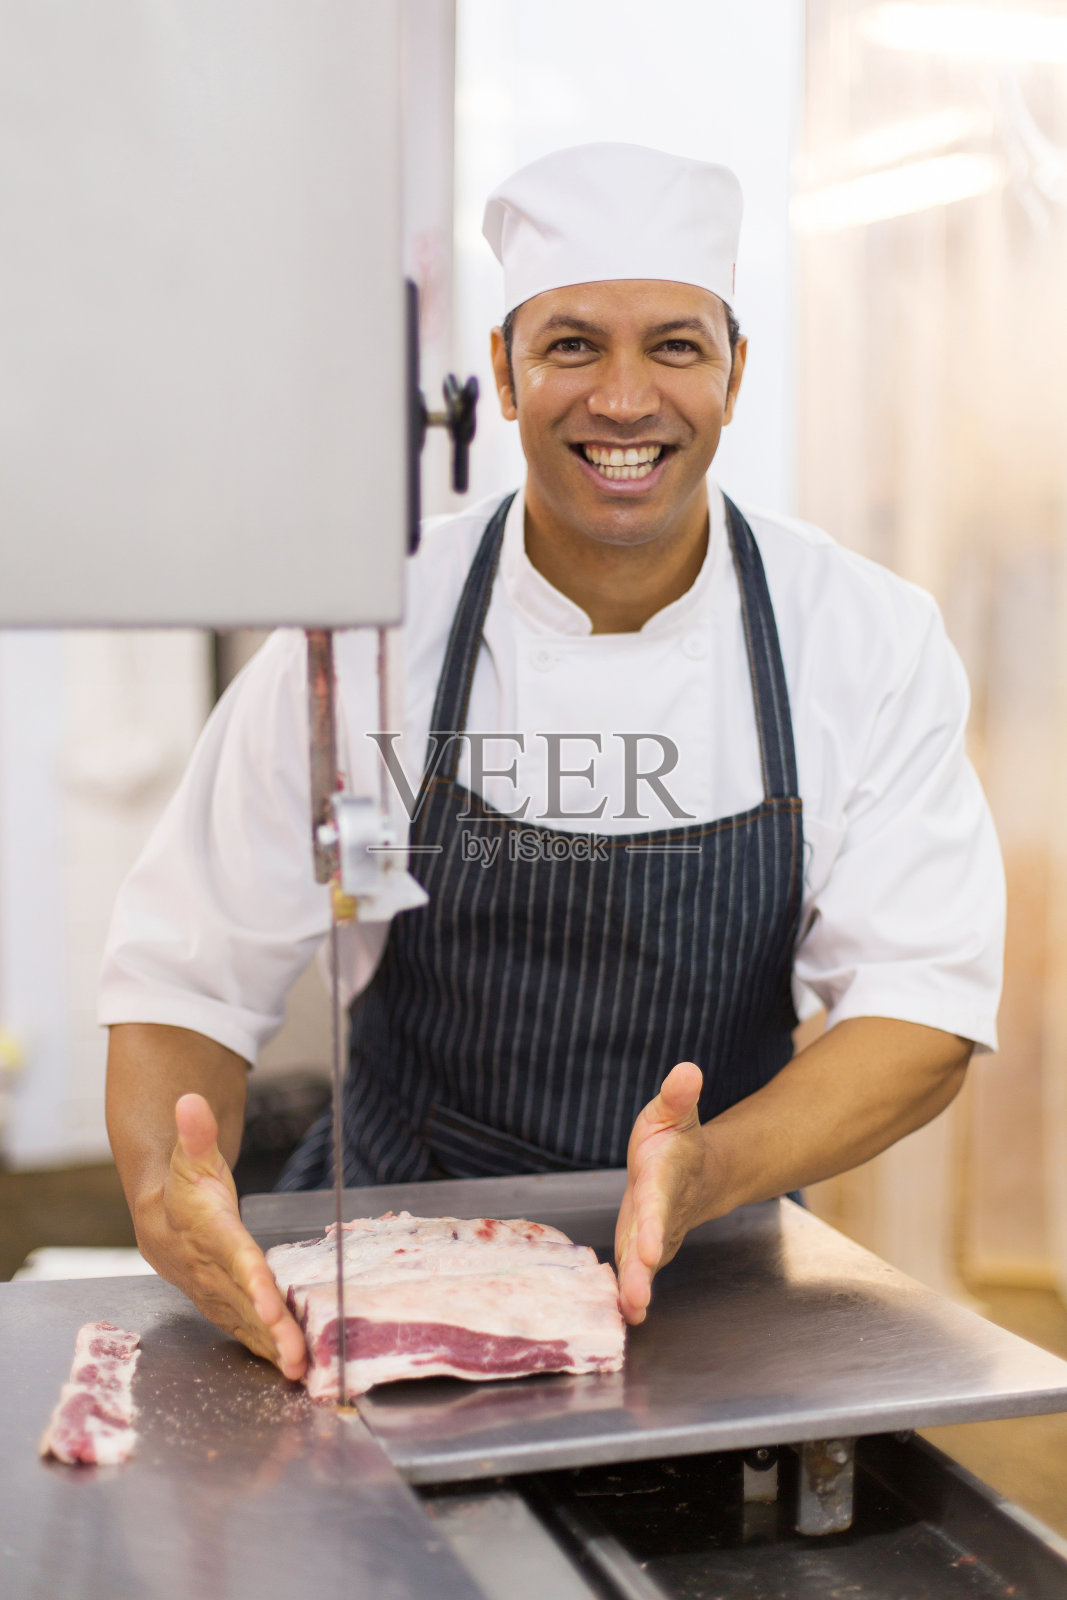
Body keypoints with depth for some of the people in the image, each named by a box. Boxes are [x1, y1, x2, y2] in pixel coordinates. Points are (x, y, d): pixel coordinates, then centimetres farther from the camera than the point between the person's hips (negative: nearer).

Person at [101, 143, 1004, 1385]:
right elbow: (191, 974, -7)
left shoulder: (872, 640, -6)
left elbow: (923, 1005, -8)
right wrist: (167, 1193, -29)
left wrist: (708, 1174, -28)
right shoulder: (361, 631, -9)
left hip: (708, 1270, 2)